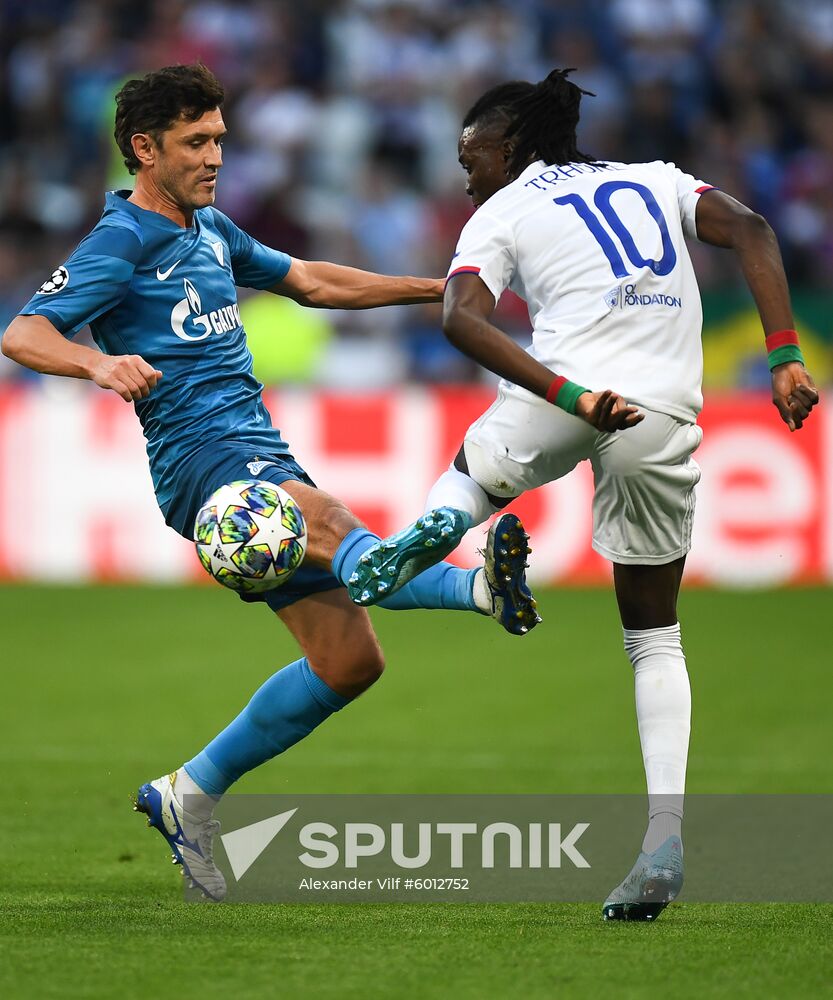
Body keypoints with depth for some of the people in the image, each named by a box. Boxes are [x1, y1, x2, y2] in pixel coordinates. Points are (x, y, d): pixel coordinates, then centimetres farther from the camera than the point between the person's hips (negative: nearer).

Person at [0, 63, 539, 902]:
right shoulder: (121, 242, -4)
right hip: (201, 455, -9)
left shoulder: (211, 230, 20)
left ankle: (192, 796, 14)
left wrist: (436, 288, 30)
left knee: (349, 659, 3)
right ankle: (479, 585, -66)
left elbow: (309, 282, 33)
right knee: (325, 524, -36)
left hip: (262, 453, 9)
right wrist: (99, 363, -36)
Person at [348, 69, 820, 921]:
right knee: (654, 635, 14)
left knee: (477, 470, 34)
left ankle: (419, 542, -1)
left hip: (558, 396, -2)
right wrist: (784, 361, 1)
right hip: (663, 421, 2)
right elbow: (749, 231, 8)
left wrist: (570, 396, -16)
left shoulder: (500, 215, 15)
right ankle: (665, 835, 1)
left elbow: (461, 317, -5)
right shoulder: (654, 180, 25)